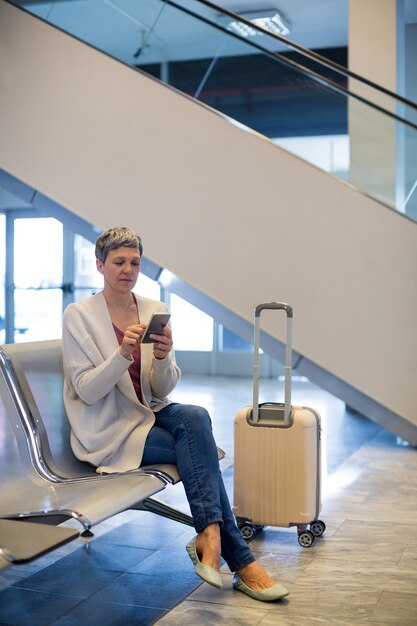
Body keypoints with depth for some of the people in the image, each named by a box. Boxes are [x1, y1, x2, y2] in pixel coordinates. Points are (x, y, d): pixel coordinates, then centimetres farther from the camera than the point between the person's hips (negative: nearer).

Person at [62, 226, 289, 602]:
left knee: (196, 416, -30)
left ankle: (210, 536, -30)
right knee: (202, 447, -25)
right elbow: (87, 391, -14)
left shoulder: (155, 311, 5)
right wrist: (123, 353, -29)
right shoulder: (79, 316, -7)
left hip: (150, 414, 4)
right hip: (109, 431, -4)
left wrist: (163, 358, -20)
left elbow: (163, 391, 2)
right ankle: (239, 560, -21)